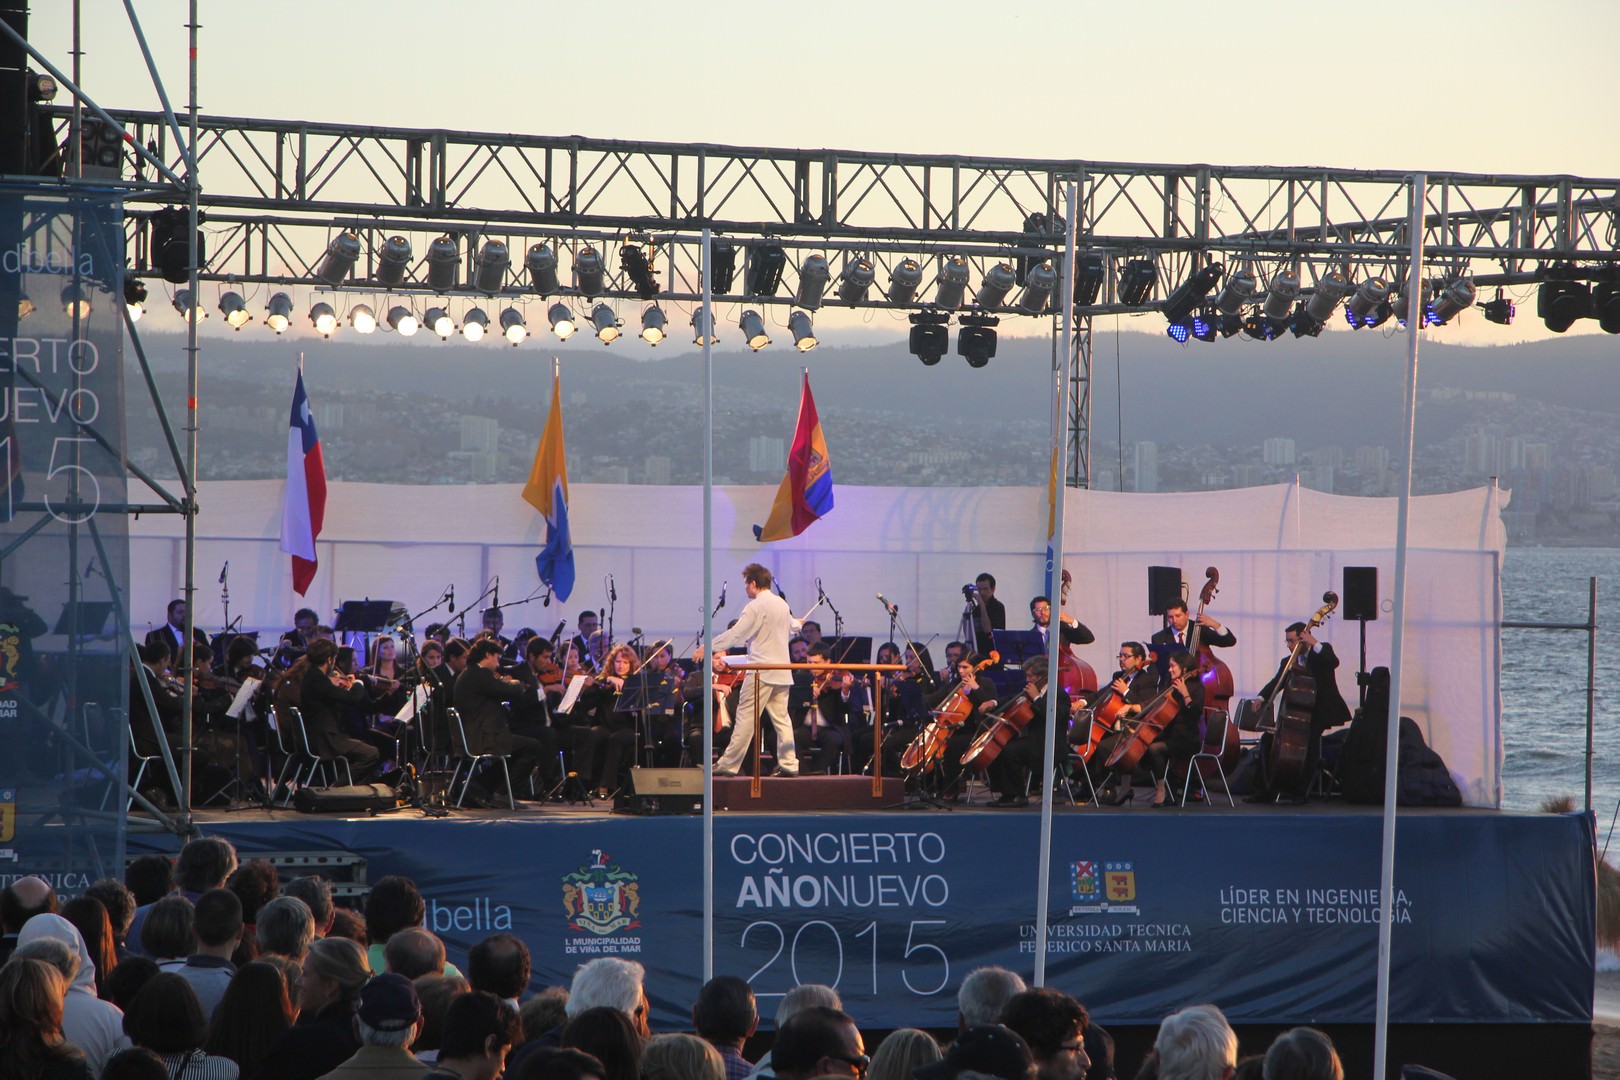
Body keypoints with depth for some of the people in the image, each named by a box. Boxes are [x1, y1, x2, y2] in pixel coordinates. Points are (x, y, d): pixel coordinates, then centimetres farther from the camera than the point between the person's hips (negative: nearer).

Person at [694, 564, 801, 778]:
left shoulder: (755, 607, -12)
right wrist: (797, 623, 60)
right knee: (781, 718, 9)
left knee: (745, 718, -5)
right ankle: (788, 764, 5)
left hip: (761, 672, -8)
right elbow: (792, 626, 34)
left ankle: (729, 764, -4)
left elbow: (736, 634, -17)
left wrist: (706, 648, -11)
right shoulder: (782, 604, 14)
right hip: (782, 671, 8)